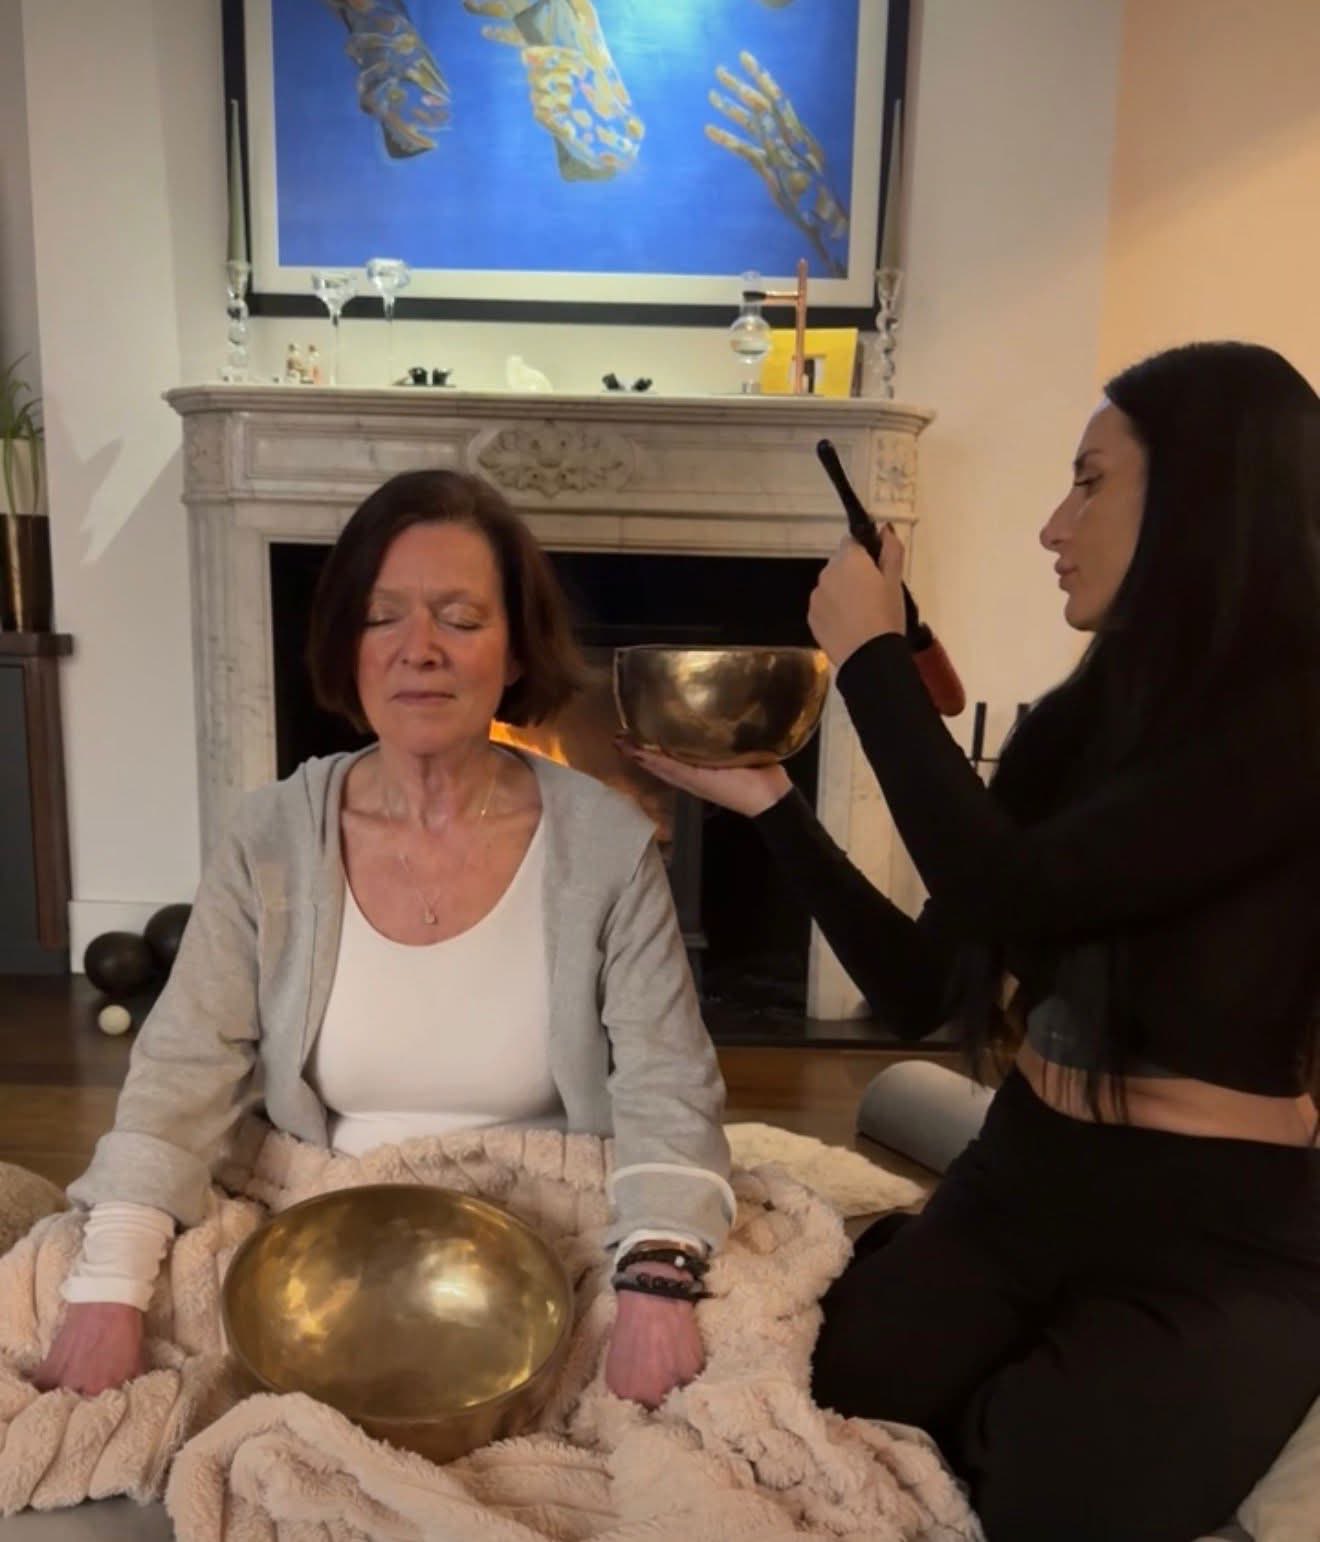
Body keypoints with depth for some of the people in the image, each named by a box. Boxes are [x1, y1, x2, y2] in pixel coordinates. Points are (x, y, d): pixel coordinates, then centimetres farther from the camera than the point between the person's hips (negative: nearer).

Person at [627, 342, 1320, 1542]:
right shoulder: (1079, 722, 4)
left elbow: (1008, 896, -27)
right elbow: (922, 990, 5)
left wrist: (871, 653, -15)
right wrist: (767, 800, -1)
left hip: (1219, 1248, -4)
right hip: (1016, 1195, 4)